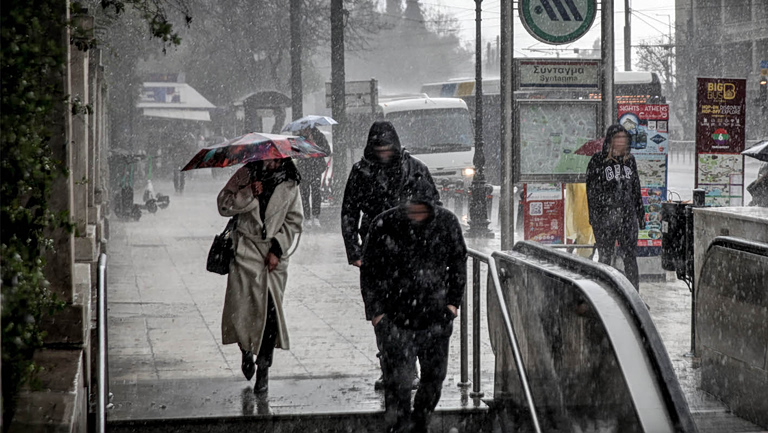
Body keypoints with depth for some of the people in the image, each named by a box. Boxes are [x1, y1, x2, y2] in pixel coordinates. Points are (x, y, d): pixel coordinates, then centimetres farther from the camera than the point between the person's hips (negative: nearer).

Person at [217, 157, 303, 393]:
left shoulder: (290, 184, 2)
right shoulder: (246, 175, 0)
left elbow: (294, 221, 5)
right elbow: (224, 205, -3)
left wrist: (277, 249, -5)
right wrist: (249, 194, -17)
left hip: (274, 254, 1)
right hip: (246, 250, -1)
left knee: (271, 310, -6)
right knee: (241, 308, -7)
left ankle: (263, 367, 6)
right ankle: (246, 351, 24)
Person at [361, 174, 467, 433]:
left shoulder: (447, 223, -2)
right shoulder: (384, 226, -10)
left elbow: (458, 263, 12)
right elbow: (369, 271, -1)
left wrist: (453, 301, 6)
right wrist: (375, 311, -4)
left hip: (436, 316, 3)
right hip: (395, 317, -3)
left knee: (435, 373, 10)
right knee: (396, 376, -6)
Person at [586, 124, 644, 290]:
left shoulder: (629, 160, 12)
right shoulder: (598, 160, -1)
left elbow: (636, 188, 18)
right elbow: (591, 189, -2)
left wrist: (640, 214, 16)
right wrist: (594, 217, -8)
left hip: (627, 215, 3)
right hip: (605, 217, -3)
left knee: (630, 256, 0)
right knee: (605, 258, 3)